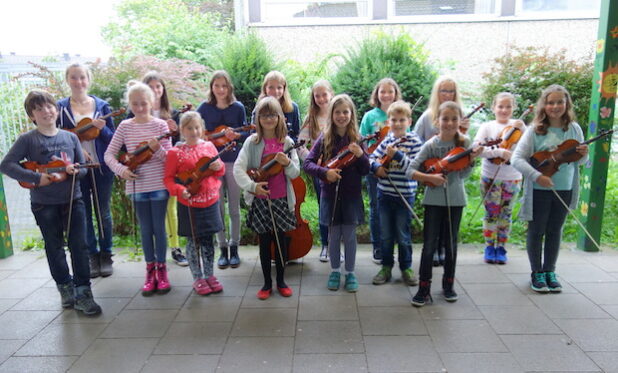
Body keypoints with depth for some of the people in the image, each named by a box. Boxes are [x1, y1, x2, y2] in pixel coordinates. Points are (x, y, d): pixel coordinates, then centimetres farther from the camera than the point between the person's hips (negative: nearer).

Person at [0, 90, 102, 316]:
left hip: (72, 199, 2)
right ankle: (65, 288, 28)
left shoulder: (70, 137, 3)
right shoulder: (28, 140, -5)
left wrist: (75, 170, -16)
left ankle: (83, 292, 8)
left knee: (79, 245, 0)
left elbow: (83, 168, 7)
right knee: (54, 247, 11)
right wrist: (36, 178, -19)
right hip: (44, 203, -1)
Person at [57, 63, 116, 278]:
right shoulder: (60, 107, 2)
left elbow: (113, 138, 4)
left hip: (101, 167, 0)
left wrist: (102, 129, -17)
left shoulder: (102, 106, 4)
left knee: (103, 212, 7)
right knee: (84, 214, 7)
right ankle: (92, 256, 21)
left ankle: (106, 255, 20)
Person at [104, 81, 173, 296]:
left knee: (159, 227, 6)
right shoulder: (125, 126, 1)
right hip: (137, 185, 2)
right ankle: (150, 270, 23)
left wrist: (157, 149, -27)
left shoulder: (160, 125, -3)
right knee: (145, 229, 11)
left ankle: (161, 269, 20)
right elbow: (109, 154, 3)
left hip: (159, 184, -2)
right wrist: (121, 169, -14)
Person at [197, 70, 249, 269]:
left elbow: (246, 134, 3)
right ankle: (223, 249, 17)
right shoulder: (205, 108, 1)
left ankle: (234, 247, 19)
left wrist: (236, 135, -17)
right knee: (218, 207, 5)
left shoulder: (238, 107, 0)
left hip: (233, 161, 0)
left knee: (234, 207, 6)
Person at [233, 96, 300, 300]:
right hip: (259, 200, -1)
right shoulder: (252, 142, -4)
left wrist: (287, 163, -24)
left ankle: (281, 280, 27)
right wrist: (252, 185, -26)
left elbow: (295, 173, -3)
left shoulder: (286, 143, -1)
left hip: (281, 199, 1)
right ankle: (267, 283, 23)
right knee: (265, 241, 9)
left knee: (281, 240, 10)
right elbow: (238, 168, -12)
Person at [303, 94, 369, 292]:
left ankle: (350, 273, 25)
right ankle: (335, 271, 28)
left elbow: (365, 171, -4)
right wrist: (324, 172, -23)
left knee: (349, 235, 8)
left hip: (351, 195, 0)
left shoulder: (356, 139, -3)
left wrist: (360, 155, -22)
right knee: (334, 235, 11)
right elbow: (307, 163, -6)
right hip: (330, 194, 0)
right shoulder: (324, 139, -4)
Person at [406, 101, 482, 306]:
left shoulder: (464, 143, -1)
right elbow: (410, 171, -13)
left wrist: (471, 159, -19)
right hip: (433, 200, -2)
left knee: (451, 243, 13)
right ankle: (424, 288, 10)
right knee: (429, 244, -1)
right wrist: (430, 177, -27)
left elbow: (463, 175, -3)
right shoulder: (431, 145, -8)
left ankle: (448, 284, 28)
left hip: (455, 199, 2)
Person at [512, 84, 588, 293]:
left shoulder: (574, 129, 1)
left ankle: (550, 271, 29)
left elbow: (579, 162, 11)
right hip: (538, 190, -3)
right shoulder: (535, 131, -10)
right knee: (536, 231, 8)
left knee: (555, 231, 14)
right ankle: (537, 273, 23)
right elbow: (517, 159, -16)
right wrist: (537, 176, -27)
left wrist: (584, 156, -13)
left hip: (564, 190, 3)